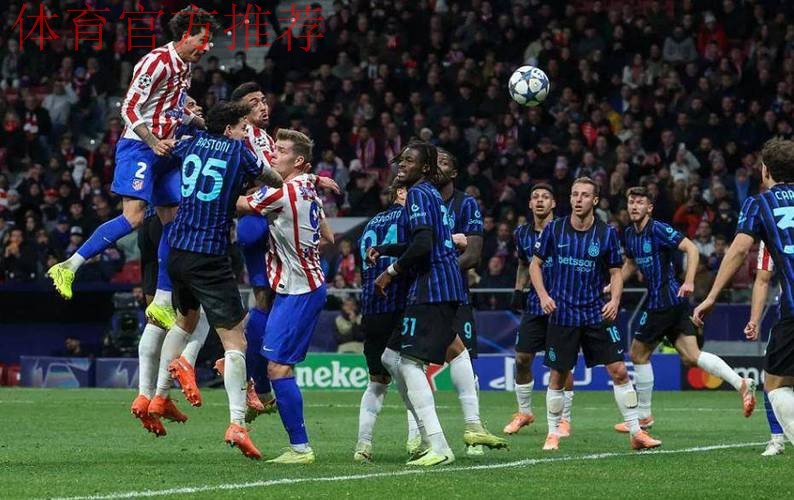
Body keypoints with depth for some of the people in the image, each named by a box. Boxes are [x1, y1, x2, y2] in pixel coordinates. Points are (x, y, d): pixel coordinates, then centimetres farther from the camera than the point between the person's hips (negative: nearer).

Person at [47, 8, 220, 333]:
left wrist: (202, 123, 18)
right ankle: (68, 267, -15)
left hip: (163, 151, 9)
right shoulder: (158, 61, -15)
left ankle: (162, 303, 7)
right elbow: (130, 108, -18)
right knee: (133, 217, -21)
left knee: (174, 221, 4)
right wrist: (154, 143, -27)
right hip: (138, 147, -9)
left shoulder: (185, 67, 14)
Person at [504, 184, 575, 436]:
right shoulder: (522, 233, 6)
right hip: (534, 304, 4)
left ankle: (564, 419, 7)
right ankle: (524, 412, 20)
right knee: (522, 359, 2)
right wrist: (518, 289, 11)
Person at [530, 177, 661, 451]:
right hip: (562, 313, 0)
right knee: (558, 376, 3)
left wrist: (615, 300, -11)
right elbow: (535, 264, 7)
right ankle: (553, 434, 18)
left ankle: (636, 433, 1)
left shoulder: (606, 233, -2)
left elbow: (616, 272, 6)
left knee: (619, 371, -5)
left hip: (597, 313, 0)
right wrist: (543, 295, -7)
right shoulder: (554, 229, -2)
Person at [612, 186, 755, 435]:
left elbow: (692, 249, -19)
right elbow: (630, 264, 31)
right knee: (691, 356, -1)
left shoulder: (658, 229, -12)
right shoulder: (630, 234, 14)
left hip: (666, 300, -8)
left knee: (639, 354, 3)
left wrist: (689, 282, -29)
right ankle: (741, 383, -11)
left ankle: (643, 416, 12)